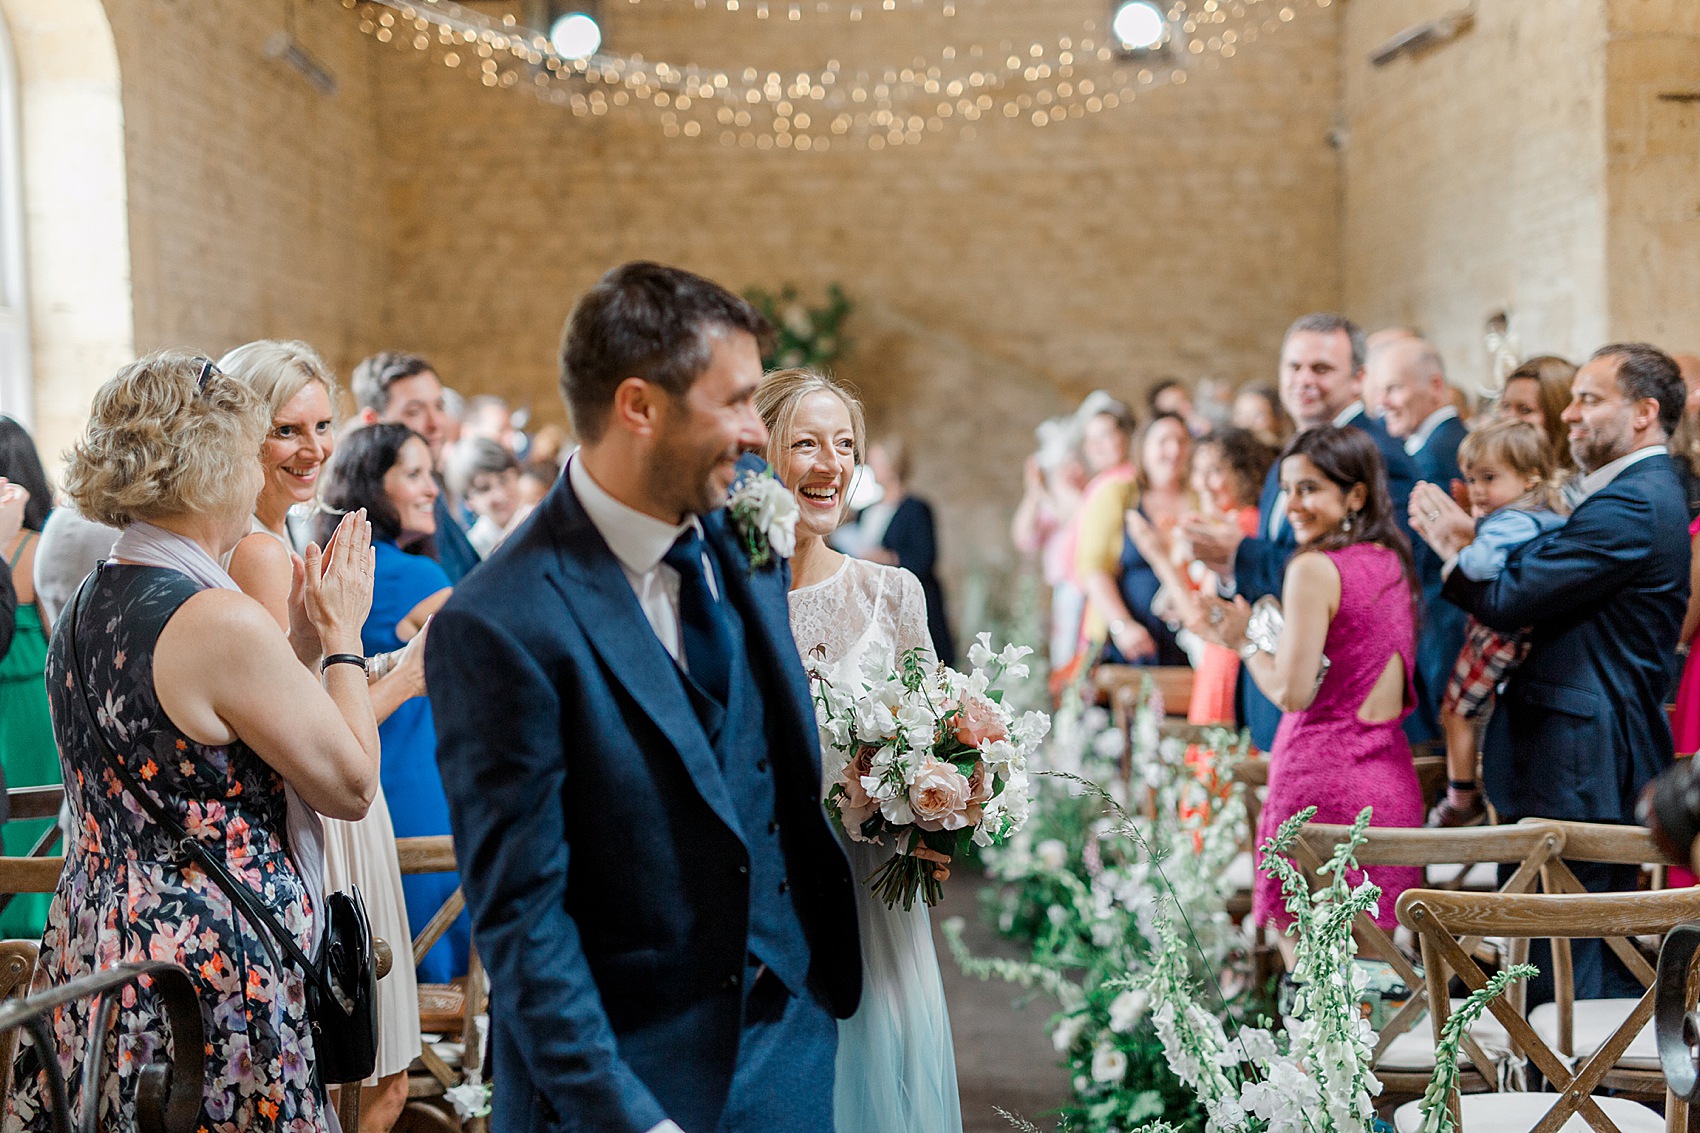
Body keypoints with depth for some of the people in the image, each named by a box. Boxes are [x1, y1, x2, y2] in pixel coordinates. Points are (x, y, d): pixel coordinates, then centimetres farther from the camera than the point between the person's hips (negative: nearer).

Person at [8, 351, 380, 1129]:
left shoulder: (83, 607, 7)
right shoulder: (221, 622, -20)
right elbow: (351, 786, -13)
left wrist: (306, 633, 13)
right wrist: (340, 634, -2)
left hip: (91, 948, 9)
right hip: (207, 970, -9)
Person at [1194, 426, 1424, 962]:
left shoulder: (1315, 568, -13)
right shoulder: (1395, 562, 10)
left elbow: (1293, 691, -17)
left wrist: (1241, 640, -1)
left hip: (1321, 778, -8)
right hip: (1391, 781, 8)